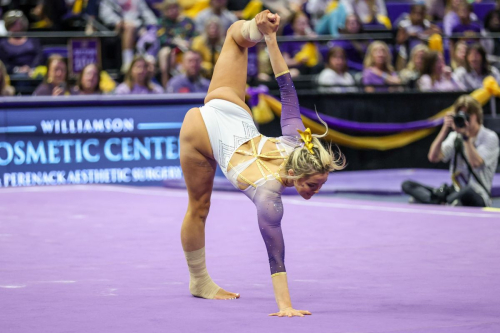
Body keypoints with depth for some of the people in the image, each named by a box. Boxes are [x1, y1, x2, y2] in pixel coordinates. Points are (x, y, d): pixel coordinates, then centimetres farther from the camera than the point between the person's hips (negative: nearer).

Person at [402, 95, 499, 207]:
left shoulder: (490, 138, -2)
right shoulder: (455, 137, 14)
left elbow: (475, 163, -19)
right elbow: (433, 157, -1)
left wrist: (466, 135, -18)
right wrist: (445, 130, -8)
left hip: (478, 199, -6)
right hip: (455, 192, 6)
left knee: (468, 192, -45)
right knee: (407, 185, -13)